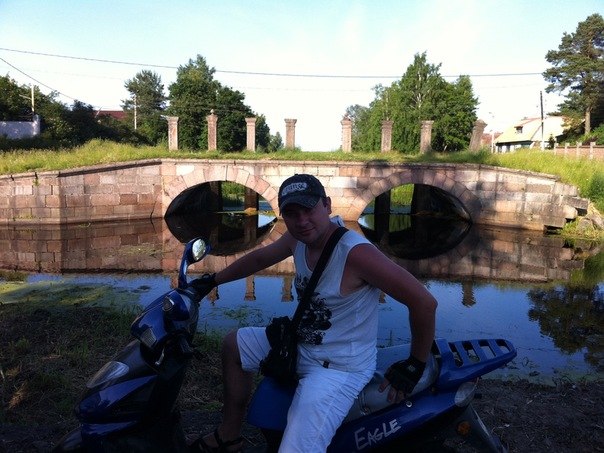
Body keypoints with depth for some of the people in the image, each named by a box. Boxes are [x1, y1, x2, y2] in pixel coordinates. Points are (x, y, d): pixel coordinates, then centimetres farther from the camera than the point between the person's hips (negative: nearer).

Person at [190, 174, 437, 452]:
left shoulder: (356, 252, -29)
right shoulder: (298, 238, -5)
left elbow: (424, 302, -26)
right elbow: (259, 258, 15)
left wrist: (415, 366, -16)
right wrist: (212, 281, 22)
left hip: (339, 368, -8)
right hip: (301, 344, 8)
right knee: (234, 344, 21)